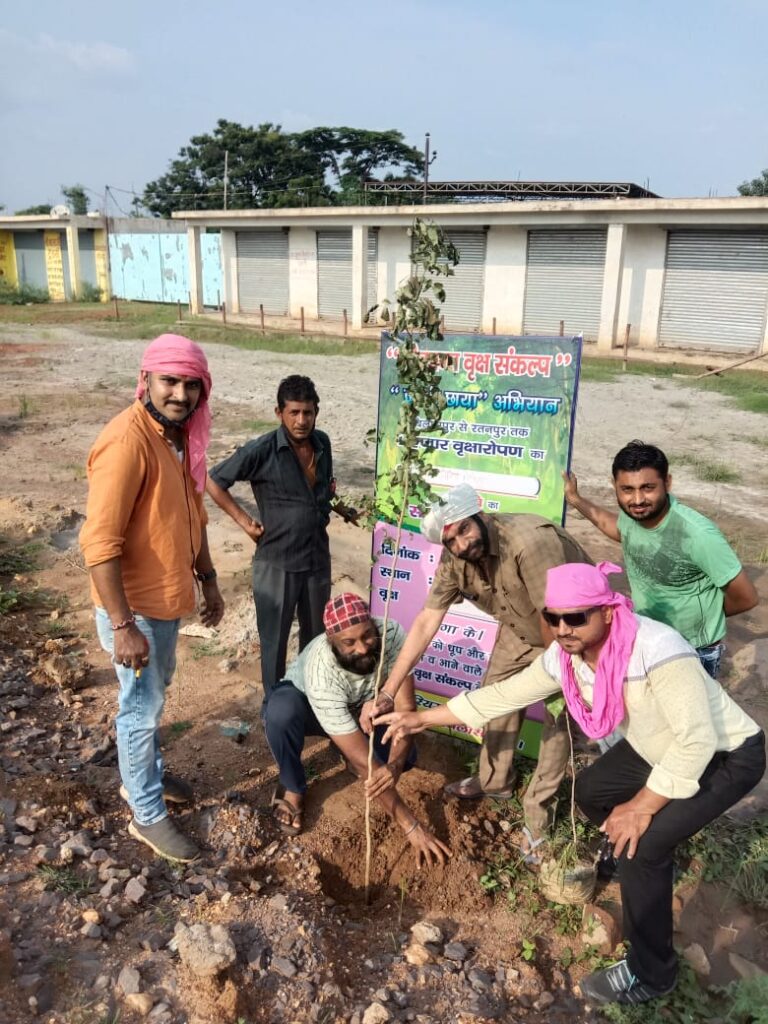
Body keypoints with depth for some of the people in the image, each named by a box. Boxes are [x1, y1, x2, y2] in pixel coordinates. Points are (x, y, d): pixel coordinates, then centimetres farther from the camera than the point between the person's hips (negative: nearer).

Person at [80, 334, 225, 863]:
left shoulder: (181, 433, 2)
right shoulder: (127, 441, -27)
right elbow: (99, 542, -28)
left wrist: (207, 580, 16)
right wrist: (123, 625, -27)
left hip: (168, 598, 9)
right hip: (137, 606, -9)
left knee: (155, 697, 25)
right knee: (142, 709, 8)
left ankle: (145, 776, 46)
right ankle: (148, 815, 26)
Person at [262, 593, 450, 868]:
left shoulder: (391, 635, -34)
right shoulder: (322, 675, -43)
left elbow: (405, 708, -33)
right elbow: (361, 758, -42)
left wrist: (395, 765, -53)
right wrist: (411, 825, -41)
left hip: (359, 707, 3)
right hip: (303, 701, -3)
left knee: (404, 755, -21)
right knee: (281, 713, -39)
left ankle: (345, 740, 10)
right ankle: (292, 788, -11)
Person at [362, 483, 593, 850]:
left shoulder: (529, 541, -41)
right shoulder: (453, 561, -18)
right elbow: (425, 623, -17)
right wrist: (387, 692, -21)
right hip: (520, 627, 7)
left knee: (559, 716, -8)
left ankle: (538, 816, 7)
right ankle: (494, 780, 35)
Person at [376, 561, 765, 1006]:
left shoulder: (657, 651, -38)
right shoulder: (565, 657, -14)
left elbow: (696, 741, -35)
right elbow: (503, 695, -4)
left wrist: (641, 807, -26)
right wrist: (422, 718, -3)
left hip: (728, 756, -8)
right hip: (659, 750, 8)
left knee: (642, 845, -19)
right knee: (591, 790, 17)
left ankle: (651, 974, 4)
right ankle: (634, 860, 45)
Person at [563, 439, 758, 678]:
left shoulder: (697, 535, -34)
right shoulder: (631, 513, -15)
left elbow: (745, 598, -20)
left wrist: (702, 614, -2)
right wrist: (576, 500, 13)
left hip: (694, 652, -5)